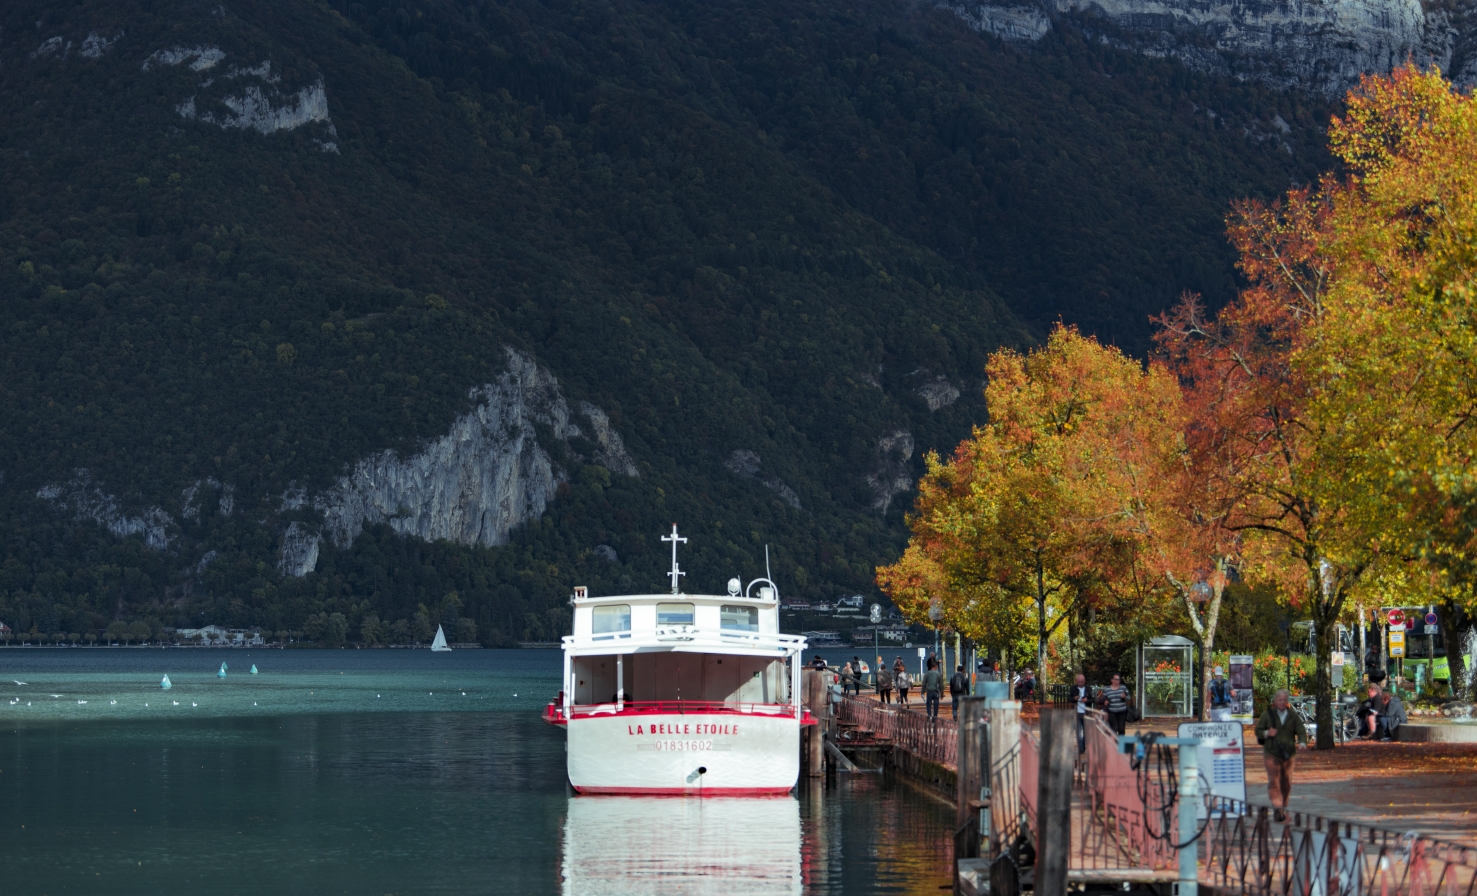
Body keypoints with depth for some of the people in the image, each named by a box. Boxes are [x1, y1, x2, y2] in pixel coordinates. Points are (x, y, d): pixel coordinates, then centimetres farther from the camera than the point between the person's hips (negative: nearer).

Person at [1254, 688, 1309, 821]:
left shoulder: (1293, 716, 7)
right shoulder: (1267, 715, 2)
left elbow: (1301, 731, -2)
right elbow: (1258, 730, 7)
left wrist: (1302, 744, -22)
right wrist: (1267, 733, -14)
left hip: (1288, 754, 3)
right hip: (1272, 753, -3)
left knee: (1286, 782, 8)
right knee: (1274, 781, -13)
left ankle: (1283, 808, 21)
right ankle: (1277, 807, -21)